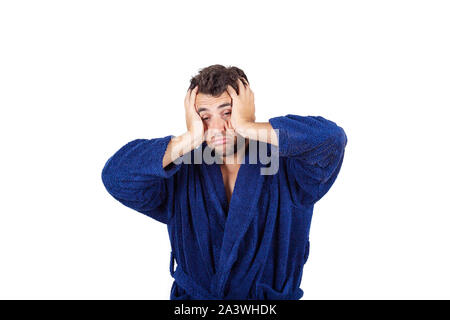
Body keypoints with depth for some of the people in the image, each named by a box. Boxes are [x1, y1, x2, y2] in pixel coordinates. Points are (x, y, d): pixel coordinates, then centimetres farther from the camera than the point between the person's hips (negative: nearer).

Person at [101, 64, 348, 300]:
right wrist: (189, 139, -15)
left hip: (271, 296, -1)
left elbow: (332, 138, -18)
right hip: (192, 296, 2)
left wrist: (247, 128, -19)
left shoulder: (284, 167, 0)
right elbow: (116, 178, -9)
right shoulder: (181, 175, 6)